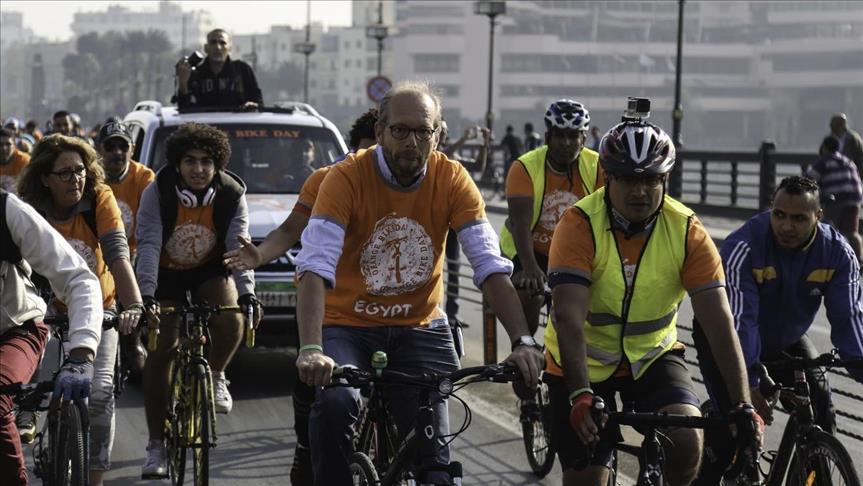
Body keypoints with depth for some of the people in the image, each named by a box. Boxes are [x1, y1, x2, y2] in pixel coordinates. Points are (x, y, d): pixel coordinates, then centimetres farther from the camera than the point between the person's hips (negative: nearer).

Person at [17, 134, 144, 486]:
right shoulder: (31, 212, -18)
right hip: (53, 311, 1)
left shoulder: (100, 200, -20)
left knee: (99, 391, -15)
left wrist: (134, 305, -43)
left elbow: (118, 255, -29)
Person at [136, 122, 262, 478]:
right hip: (167, 275, 0)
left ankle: (216, 376, 2)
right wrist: (147, 296, -40)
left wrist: (247, 293, -36)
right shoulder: (157, 193, -21)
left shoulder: (232, 194, -17)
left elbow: (239, 246, -22)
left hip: (211, 272, 0)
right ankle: (156, 445, -2)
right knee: (160, 350, -10)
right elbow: (148, 245, -27)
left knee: (230, 319, -30)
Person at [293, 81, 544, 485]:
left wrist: (522, 341, -28)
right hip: (348, 326, -2)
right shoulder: (346, 178, -17)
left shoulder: (452, 180, -9)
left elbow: (491, 266, -14)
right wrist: (310, 350, -41)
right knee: (337, 404, -33)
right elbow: (315, 268, -27)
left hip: (420, 328, 2)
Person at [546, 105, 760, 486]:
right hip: (583, 362, -1)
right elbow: (569, 319, -29)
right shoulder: (580, 224, -22)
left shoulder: (687, 231, -15)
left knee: (687, 441, -24)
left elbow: (719, 323, -20)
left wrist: (743, 406, -29)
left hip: (652, 357, 1)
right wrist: (581, 395, -42)